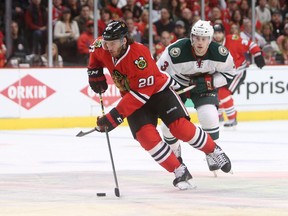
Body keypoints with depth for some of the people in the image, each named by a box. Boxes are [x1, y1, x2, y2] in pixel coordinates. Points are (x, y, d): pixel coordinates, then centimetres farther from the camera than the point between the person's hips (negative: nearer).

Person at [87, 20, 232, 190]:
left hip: (158, 91, -5)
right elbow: (95, 50, 16)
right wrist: (95, 73, 6)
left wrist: (116, 116, -37)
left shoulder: (139, 55, -33)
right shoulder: (102, 49, -13)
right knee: (146, 136, -16)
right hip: (133, 99, 5)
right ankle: (180, 172, -7)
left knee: (181, 128, -18)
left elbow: (141, 93, -35)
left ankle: (214, 151, 9)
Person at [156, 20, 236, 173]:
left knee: (209, 117, -21)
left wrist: (209, 82, -24)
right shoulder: (176, 51, -33)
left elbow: (228, 74, -9)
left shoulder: (221, 54, -26)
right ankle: (174, 153, 26)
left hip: (205, 86, 0)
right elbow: (159, 73, -19)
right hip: (177, 84, 0)